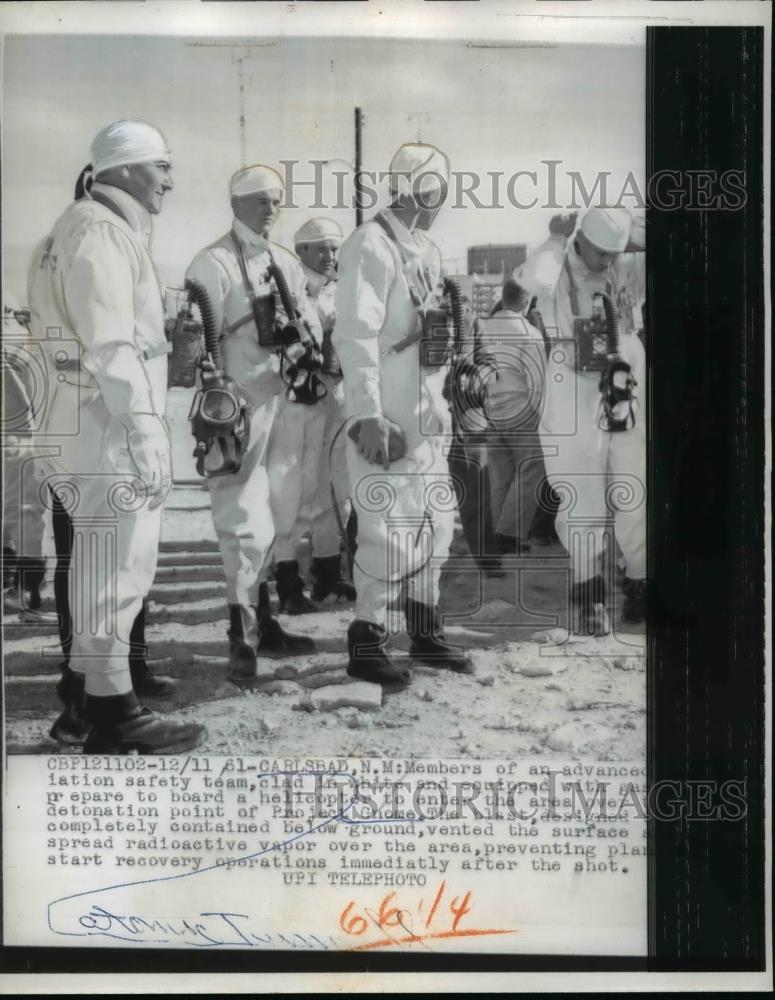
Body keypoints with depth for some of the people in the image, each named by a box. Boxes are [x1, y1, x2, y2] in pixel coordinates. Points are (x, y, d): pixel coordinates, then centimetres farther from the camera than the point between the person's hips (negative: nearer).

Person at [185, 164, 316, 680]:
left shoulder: (288, 263, 16)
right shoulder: (214, 263, -5)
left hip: (286, 403, 7)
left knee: (278, 520, 12)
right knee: (247, 524, -9)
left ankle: (263, 622, 24)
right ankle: (243, 638, -3)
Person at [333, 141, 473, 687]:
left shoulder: (429, 251, 16)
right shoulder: (372, 244, -11)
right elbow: (355, 335, -18)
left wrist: (441, 400, 17)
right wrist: (369, 416, -24)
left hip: (428, 414, 9)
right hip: (387, 417, -9)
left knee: (435, 521, 14)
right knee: (389, 530, -6)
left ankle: (425, 630, 27)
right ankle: (366, 639, 7)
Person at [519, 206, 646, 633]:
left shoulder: (629, 269, 6)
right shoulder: (558, 269, -4)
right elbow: (535, 279, -27)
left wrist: (638, 242, -5)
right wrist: (556, 240, -13)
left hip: (628, 392, 3)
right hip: (574, 394, -3)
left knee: (635, 494, 7)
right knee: (582, 498, 1)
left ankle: (639, 582, 20)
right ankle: (588, 591, 12)